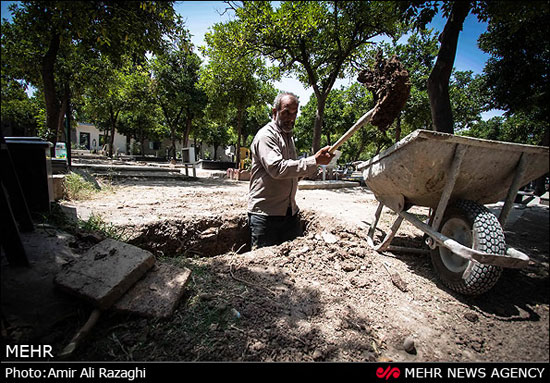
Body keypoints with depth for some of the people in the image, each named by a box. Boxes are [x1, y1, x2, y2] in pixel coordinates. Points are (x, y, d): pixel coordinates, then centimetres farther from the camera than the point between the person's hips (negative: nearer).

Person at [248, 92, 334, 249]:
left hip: (290, 212, 8)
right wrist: (314, 161, -26)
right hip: (265, 213, -8)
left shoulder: (288, 137, 20)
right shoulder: (266, 135, -9)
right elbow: (276, 168, -26)